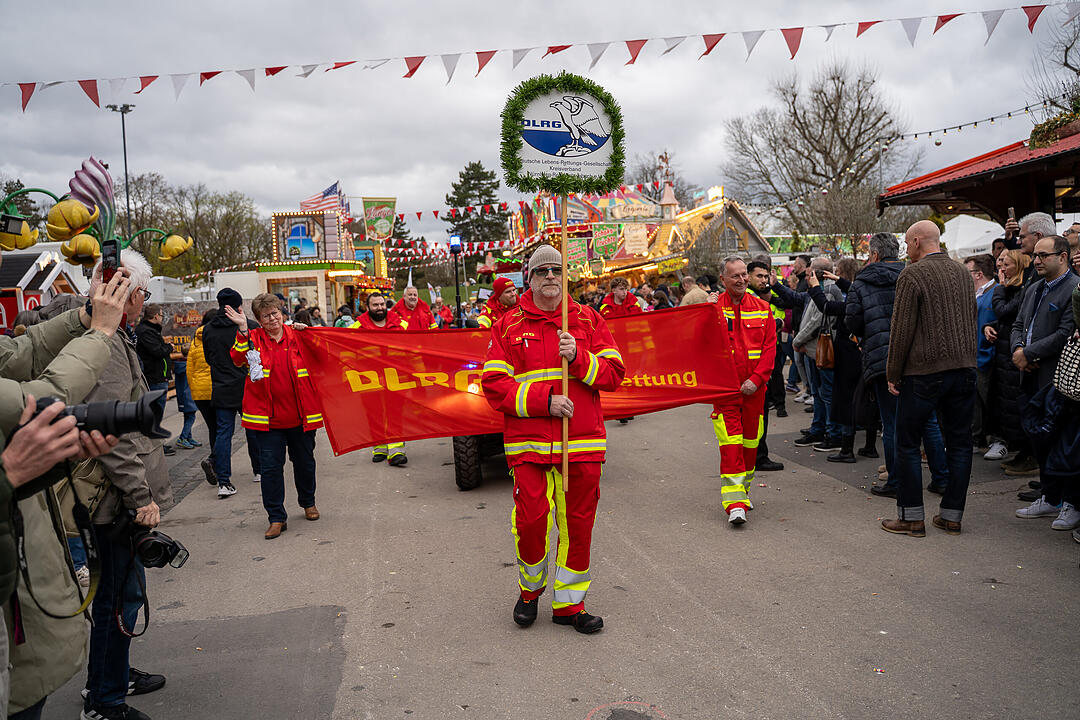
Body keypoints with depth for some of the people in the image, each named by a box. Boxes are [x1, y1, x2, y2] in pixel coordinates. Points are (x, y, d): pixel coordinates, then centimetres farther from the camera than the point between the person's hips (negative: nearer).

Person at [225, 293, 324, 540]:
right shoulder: (252, 339, 1)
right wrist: (243, 330, -25)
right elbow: (238, 359, -15)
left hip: (300, 416, 1)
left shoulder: (297, 335, 4)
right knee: (270, 467, -2)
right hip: (268, 418, -1)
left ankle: (308, 502, 38)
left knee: (305, 462, 15)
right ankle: (277, 517, 8)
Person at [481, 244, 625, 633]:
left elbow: (613, 373, 5)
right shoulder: (508, 326, 4)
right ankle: (530, 589, 24)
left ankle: (569, 603, 22)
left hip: (583, 441, 2)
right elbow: (493, 384, -3)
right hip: (528, 442, -2)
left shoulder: (588, 320, 9)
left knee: (578, 523, 6)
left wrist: (578, 358, -13)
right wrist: (543, 401, -14)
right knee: (530, 521, -5)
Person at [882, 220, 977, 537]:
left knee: (907, 443, 4)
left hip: (924, 371, -6)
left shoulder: (912, 275, -9)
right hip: (965, 368, 6)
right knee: (959, 443, 11)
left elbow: (902, 329, -12)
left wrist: (893, 374, -5)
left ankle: (912, 517, 7)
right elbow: (972, 320, 18)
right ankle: (952, 516, 16)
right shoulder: (962, 272, 12)